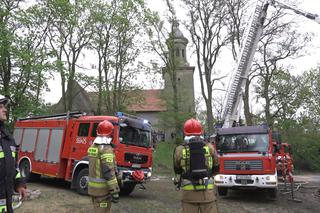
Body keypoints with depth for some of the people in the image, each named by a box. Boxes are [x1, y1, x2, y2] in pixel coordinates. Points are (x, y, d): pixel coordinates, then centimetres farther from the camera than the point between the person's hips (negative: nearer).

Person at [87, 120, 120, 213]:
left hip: (93, 186, 9)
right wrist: (115, 191, -21)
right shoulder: (107, 149, -20)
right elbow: (109, 172, -24)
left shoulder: (93, 146, 8)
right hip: (102, 189, -9)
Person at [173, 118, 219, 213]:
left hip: (189, 192, 0)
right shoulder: (210, 147, -2)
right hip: (207, 191, 1)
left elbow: (177, 171, 6)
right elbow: (215, 167, 10)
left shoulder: (180, 150, -6)